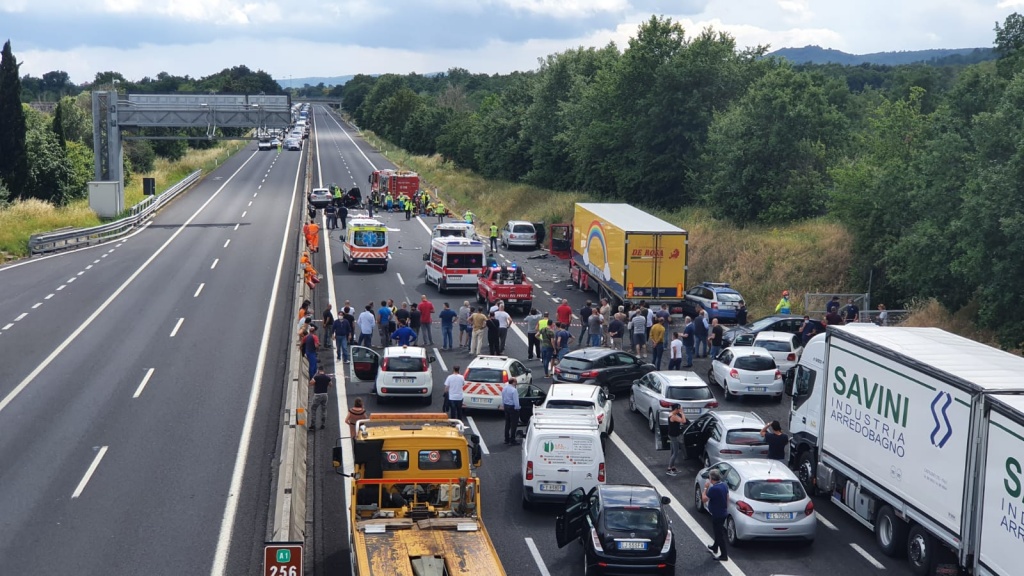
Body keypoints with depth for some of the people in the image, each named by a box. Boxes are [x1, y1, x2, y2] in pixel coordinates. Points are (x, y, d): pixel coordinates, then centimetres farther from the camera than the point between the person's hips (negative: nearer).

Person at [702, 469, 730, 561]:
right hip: (724, 512, 9)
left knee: (720, 534, 0)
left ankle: (724, 555, 5)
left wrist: (705, 488, -11)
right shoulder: (724, 485, 1)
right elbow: (727, 498, 11)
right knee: (718, 531, 26)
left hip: (717, 515, -9)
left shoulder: (713, 489, -27)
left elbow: (704, 499, -19)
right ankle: (715, 547, 45)